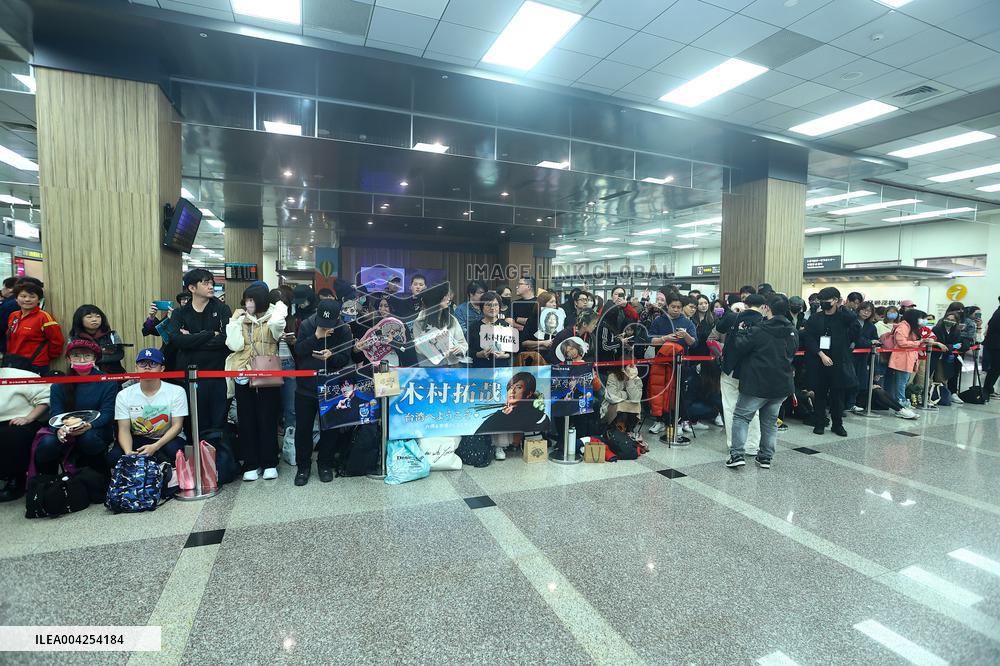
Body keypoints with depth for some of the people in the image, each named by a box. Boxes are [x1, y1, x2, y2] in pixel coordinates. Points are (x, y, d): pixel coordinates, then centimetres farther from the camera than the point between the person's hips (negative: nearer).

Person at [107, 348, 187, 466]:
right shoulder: (124, 395, -3)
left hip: (167, 438, -2)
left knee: (173, 450, -35)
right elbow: (124, 429, -6)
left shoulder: (177, 392, -10)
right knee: (113, 457, -26)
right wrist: (128, 452, -27)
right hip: (138, 439, 3)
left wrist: (154, 447, -27)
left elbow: (177, 425, -12)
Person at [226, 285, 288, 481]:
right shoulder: (241, 320, 9)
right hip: (244, 376, 3)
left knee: (267, 420, 4)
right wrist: (234, 320, -3)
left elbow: (277, 325, -25)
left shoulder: (272, 319, 1)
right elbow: (235, 345, -5)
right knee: (246, 421, 7)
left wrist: (280, 307, -9)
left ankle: (269, 463, 15)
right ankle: (251, 464, 16)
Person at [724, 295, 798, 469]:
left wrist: (739, 332, 3)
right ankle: (766, 457, 21)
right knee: (770, 421, 17)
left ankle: (737, 454, -1)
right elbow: (791, 354, 17)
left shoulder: (758, 331, -17)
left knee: (741, 416, 6)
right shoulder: (793, 332, 4)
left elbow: (736, 348, -12)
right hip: (782, 385, 6)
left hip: (757, 385, -6)